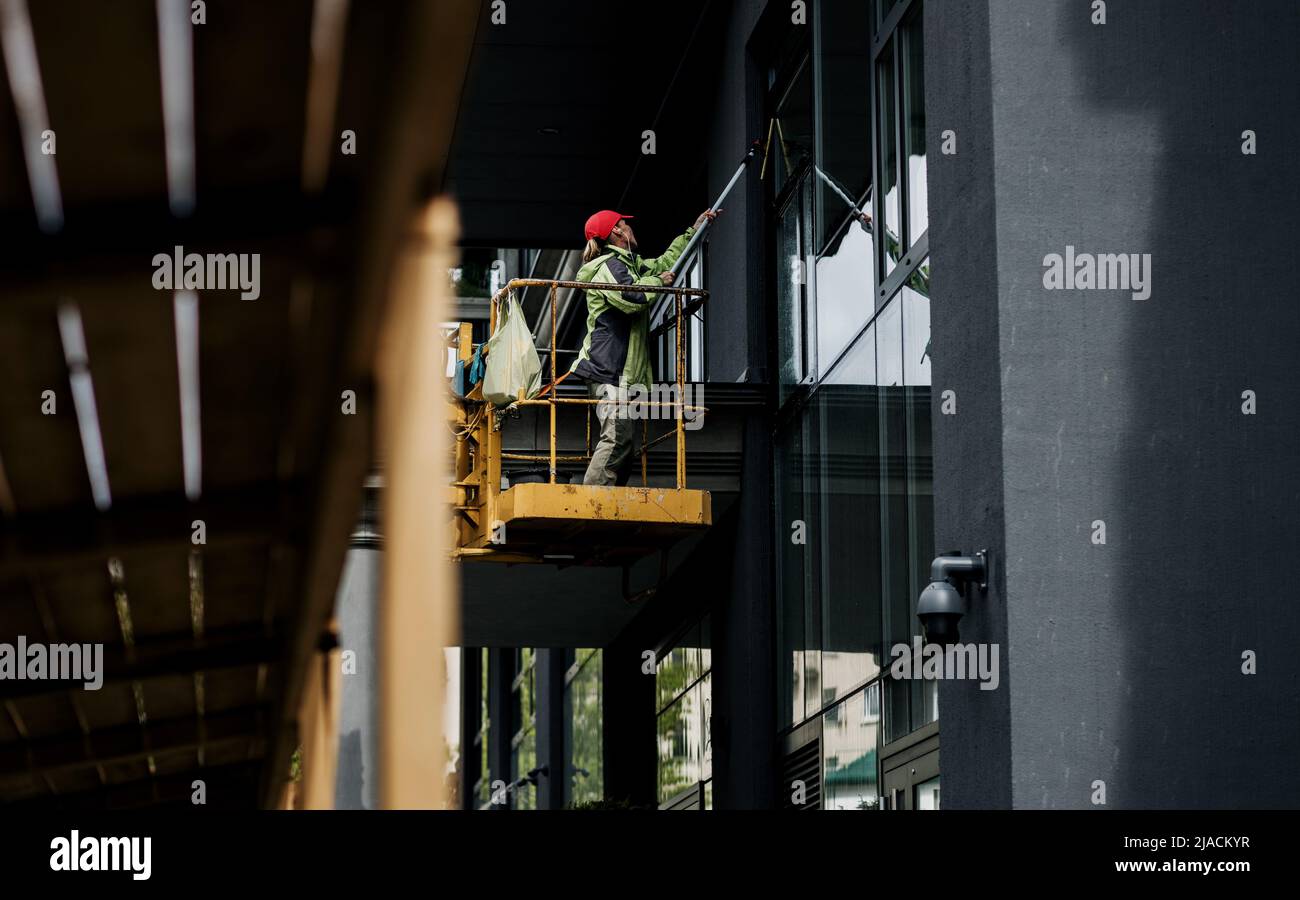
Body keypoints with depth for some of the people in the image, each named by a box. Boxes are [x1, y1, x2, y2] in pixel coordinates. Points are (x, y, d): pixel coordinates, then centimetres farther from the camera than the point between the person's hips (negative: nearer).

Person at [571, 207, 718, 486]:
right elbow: (631, 297, -23)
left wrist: (693, 231, 40)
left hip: (622, 372, 11)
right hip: (610, 370, -11)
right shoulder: (610, 265, -8)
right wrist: (658, 282, -6)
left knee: (622, 441, 5)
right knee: (617, 437, -20)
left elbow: (664, 263, 38)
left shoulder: (629, 264, 24)